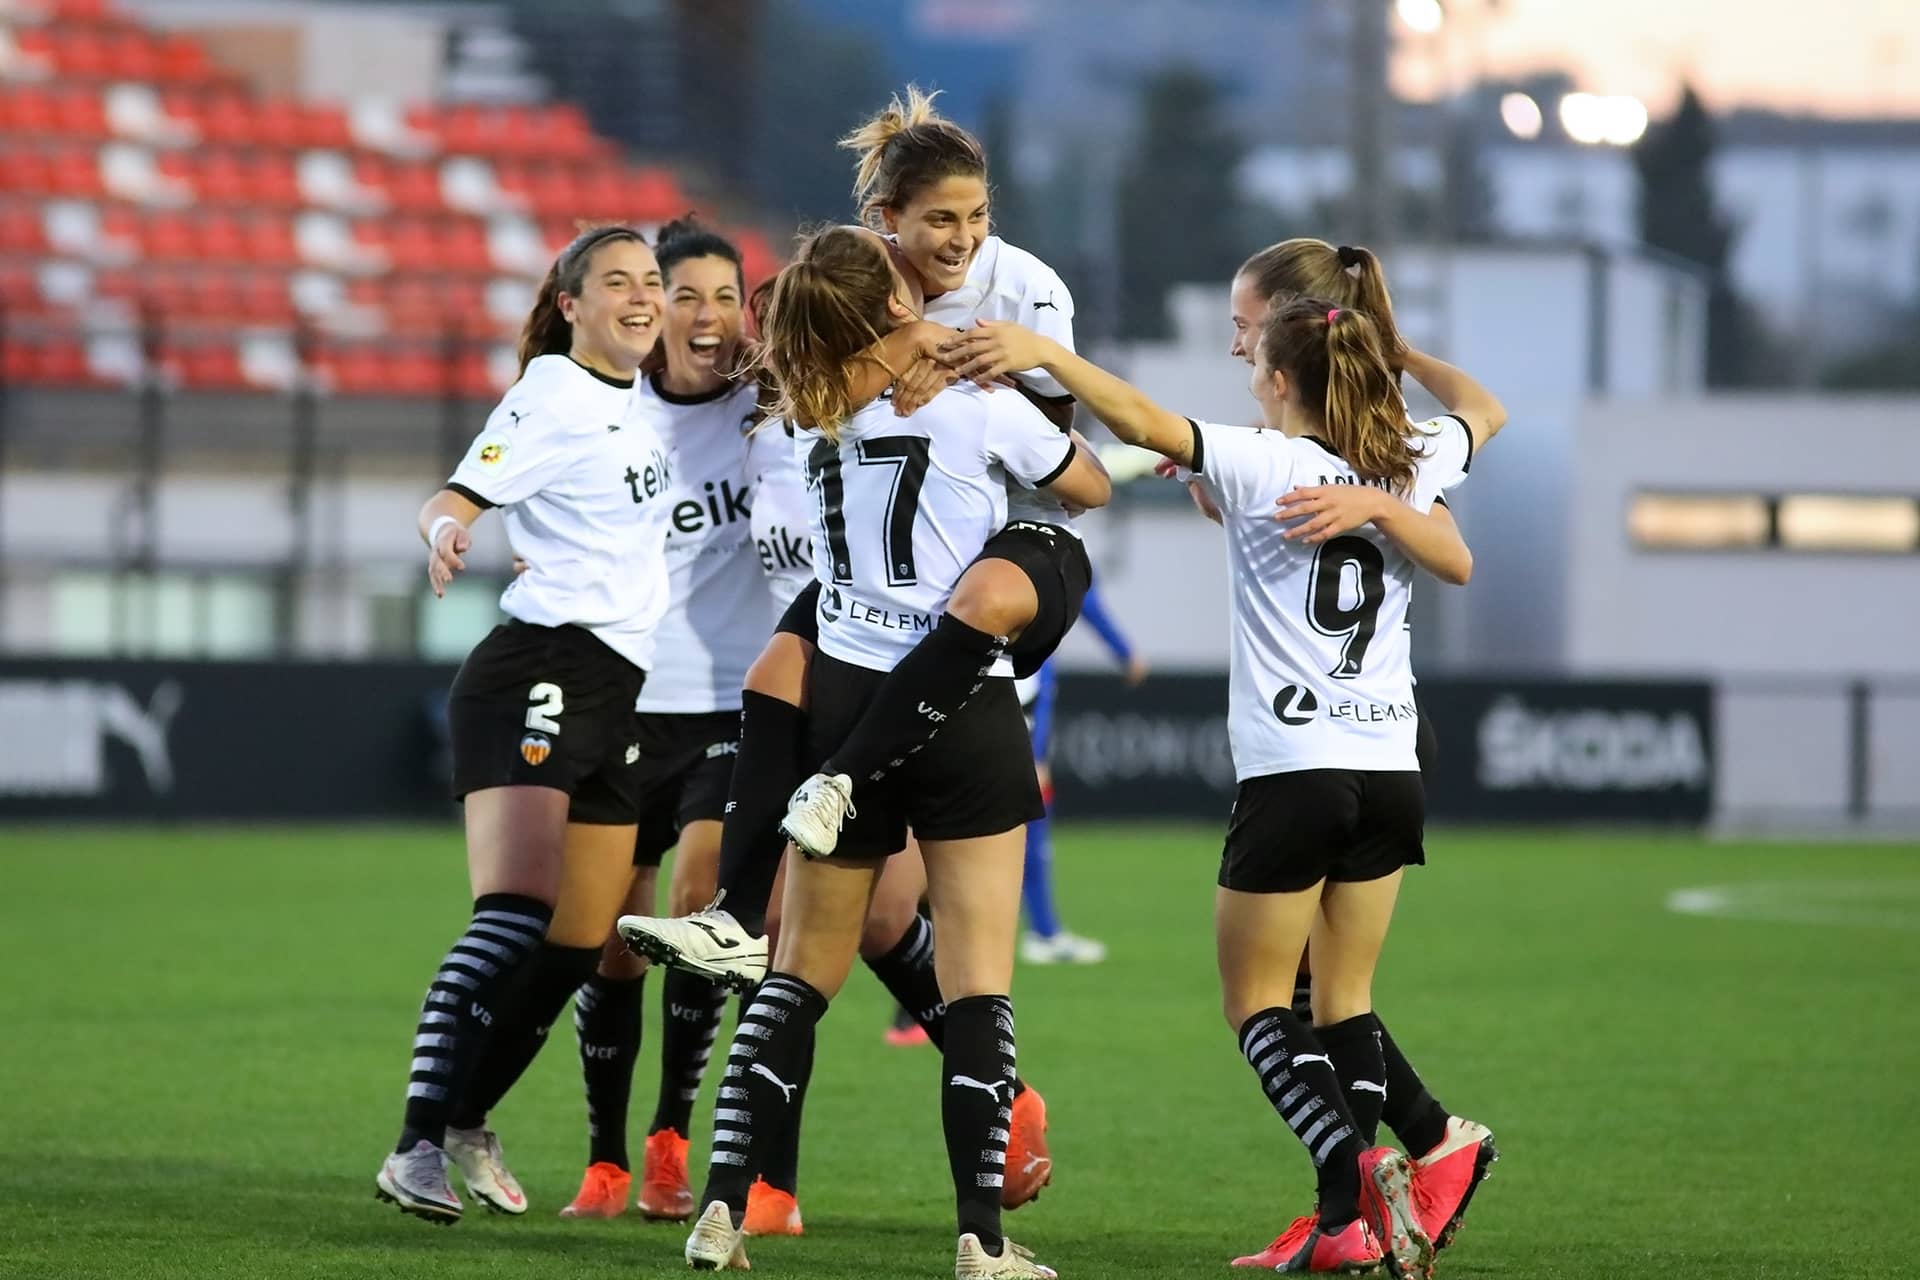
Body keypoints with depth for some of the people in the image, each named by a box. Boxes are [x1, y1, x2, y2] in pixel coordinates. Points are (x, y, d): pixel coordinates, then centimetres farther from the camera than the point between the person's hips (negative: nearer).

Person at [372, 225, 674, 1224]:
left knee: (577, 947, 6)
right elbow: (456, 496, -16)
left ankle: (465, 1120, 22)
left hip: (614, 692, 9)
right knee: (516, 915, -23)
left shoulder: (633, 403, 17)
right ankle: (419, 1147, -27)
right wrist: (443, 531, -36)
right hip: (538, 671, -9)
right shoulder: (553, 400, -7)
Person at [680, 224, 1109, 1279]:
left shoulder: (812, 421, 5)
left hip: (843, 697, 4)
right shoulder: (976, 401, -5)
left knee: (801, 972, 11)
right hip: (965, 710, -4)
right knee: (978, 982, -2)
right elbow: (1089, 487, 11)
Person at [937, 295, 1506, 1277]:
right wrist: (1395, 352, 36)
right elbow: (1483, 410, 28)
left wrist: (1042, 350, -21)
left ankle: (1356, 1163, -19)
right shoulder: (1408, 465, 7)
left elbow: (1143, 421, -22)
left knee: (1257, 1003, 4)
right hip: (1390, 777, 5)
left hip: (1292, 773, -5)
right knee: (1345, 1000, 13)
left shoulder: (1264, 465, -10)